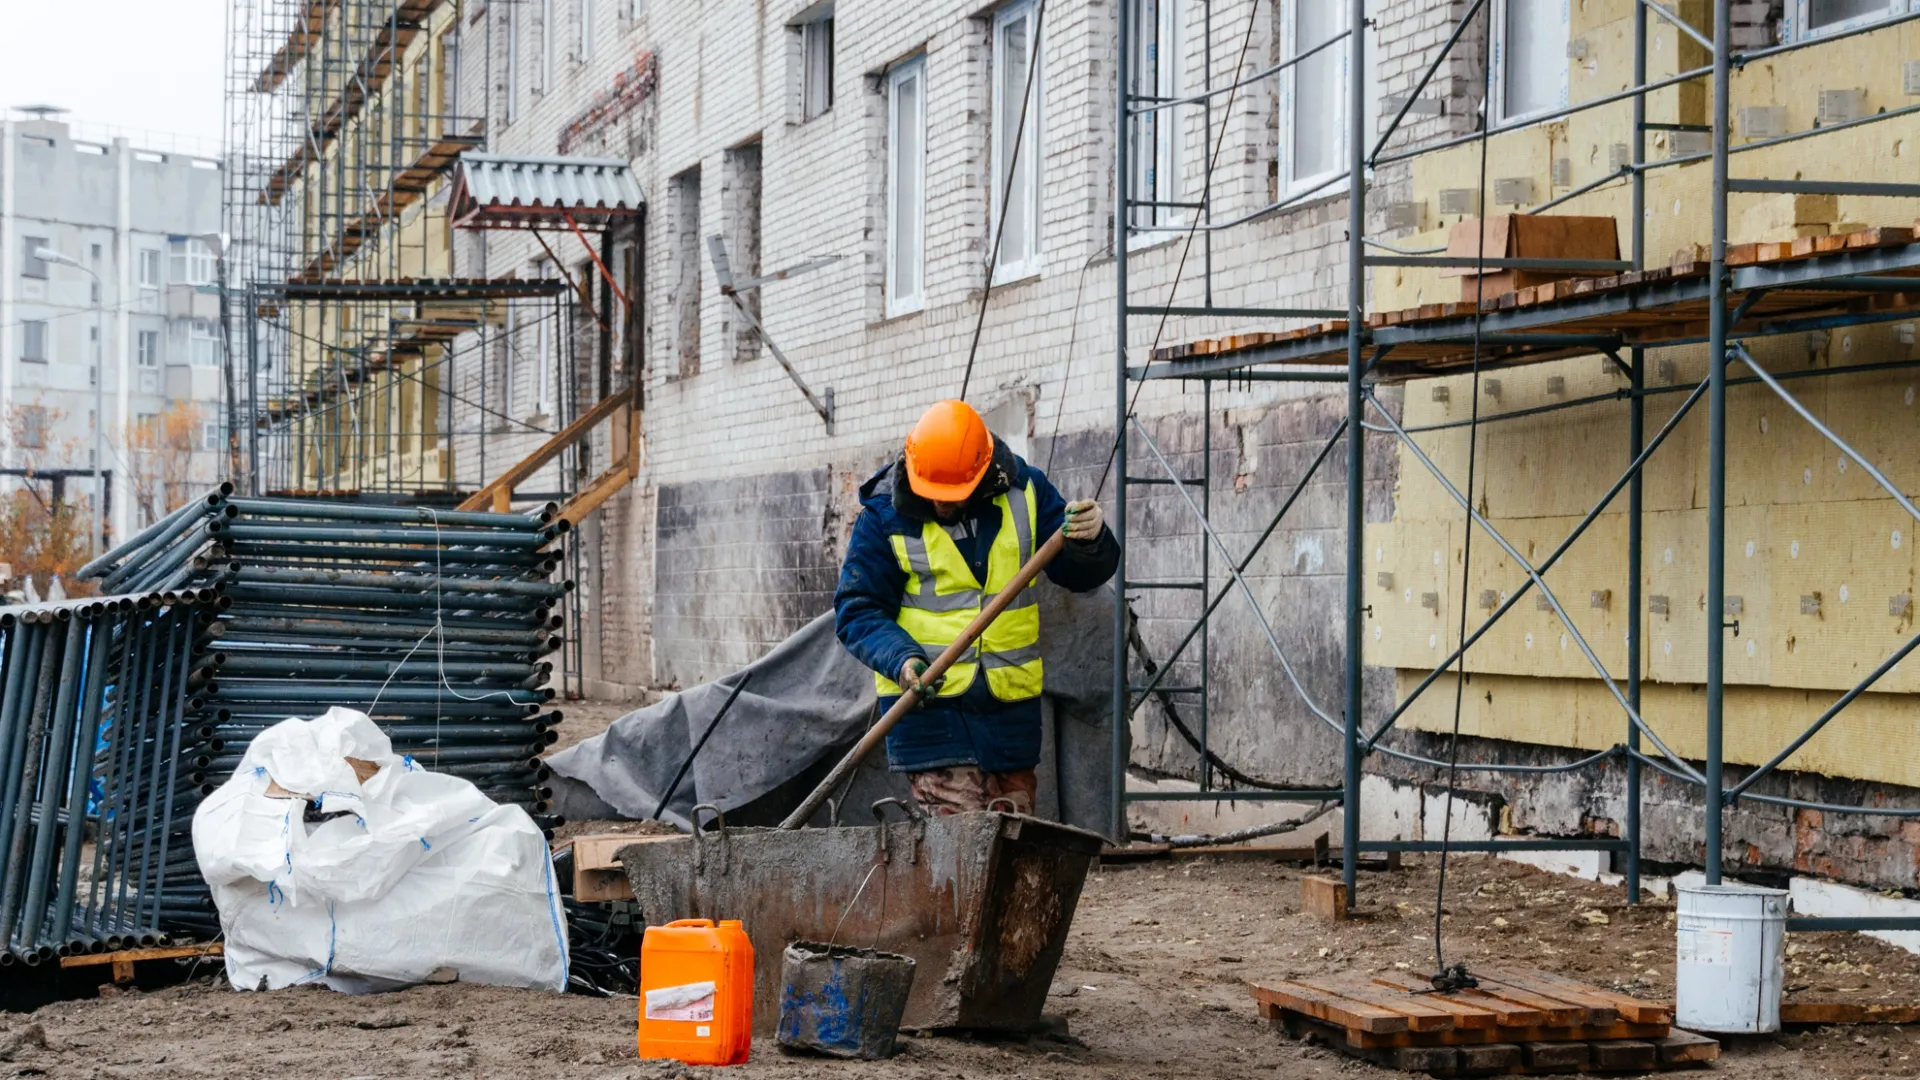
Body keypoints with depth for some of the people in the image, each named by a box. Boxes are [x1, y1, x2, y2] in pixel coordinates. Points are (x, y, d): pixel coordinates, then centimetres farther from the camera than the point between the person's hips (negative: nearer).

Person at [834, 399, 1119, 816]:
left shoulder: (1024, 493, 3)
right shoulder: (884, 517, -5)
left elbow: (1081, 575, 9)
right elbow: (857, 612, -4)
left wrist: (1091, 542, -16)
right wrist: (901, 659, -23)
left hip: (1010, 704, 4)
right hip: (926, 702, -4)